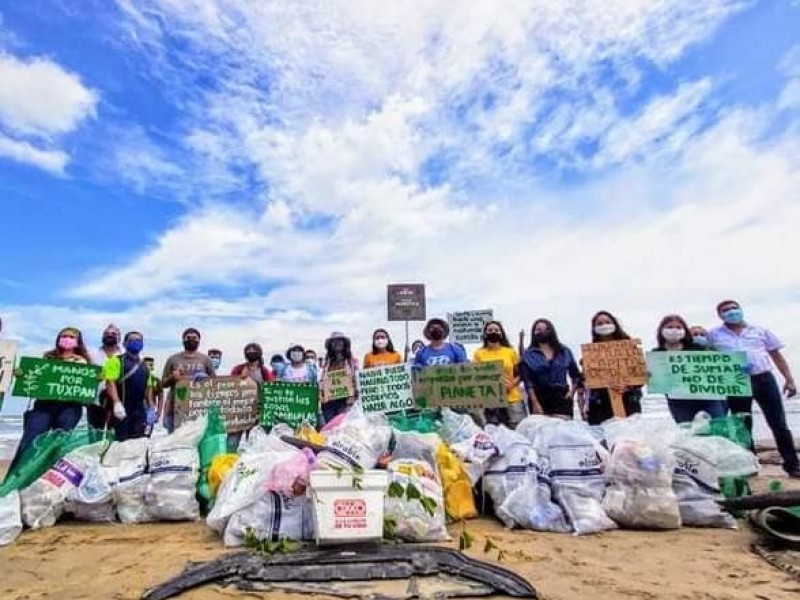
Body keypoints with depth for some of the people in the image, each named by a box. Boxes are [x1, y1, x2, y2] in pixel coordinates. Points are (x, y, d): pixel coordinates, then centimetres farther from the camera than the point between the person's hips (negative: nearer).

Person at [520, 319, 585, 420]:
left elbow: (576, 375, 15)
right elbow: (528, 381, -5)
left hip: (562, 398, 2)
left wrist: (572, 391, 0)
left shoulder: (565, 351, 11)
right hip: (539, 399, -1)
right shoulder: (528, 354, 3)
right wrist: (535, 403, -12)